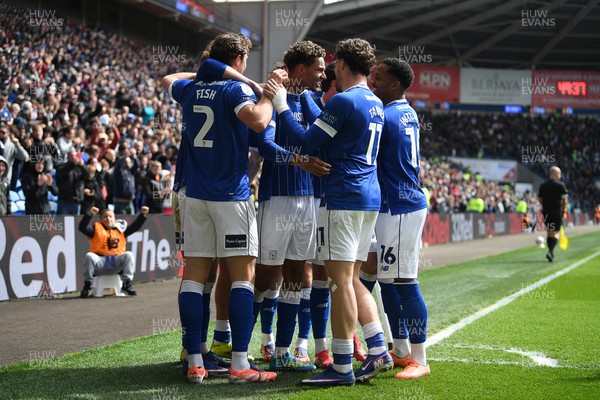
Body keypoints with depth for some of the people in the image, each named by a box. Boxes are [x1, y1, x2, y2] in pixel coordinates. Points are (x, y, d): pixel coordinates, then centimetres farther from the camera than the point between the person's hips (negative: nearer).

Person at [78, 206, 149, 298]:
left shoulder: (120, 229, 17)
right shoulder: (96, 229, 9)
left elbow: (135, 226, 11)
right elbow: (82, 228, -7)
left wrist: (143, 214, -4)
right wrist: (90, 214, -22)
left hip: (116, 262, 2)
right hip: (100, 261, -2)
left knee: (129, 255, -24)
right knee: (89, 256, -32)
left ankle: (127, 284, -21)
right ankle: (87, 286, -17)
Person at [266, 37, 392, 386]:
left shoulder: (345, 101, -12)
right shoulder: (375, 104, 16)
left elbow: (307, 142, -11)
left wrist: (281, 105, -3)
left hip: (343, 197, -9)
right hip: (370, 198, 9)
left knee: (341, 281, -7)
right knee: (352, 280, 15)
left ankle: (342, 368, -5)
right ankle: (378, 352, 10)